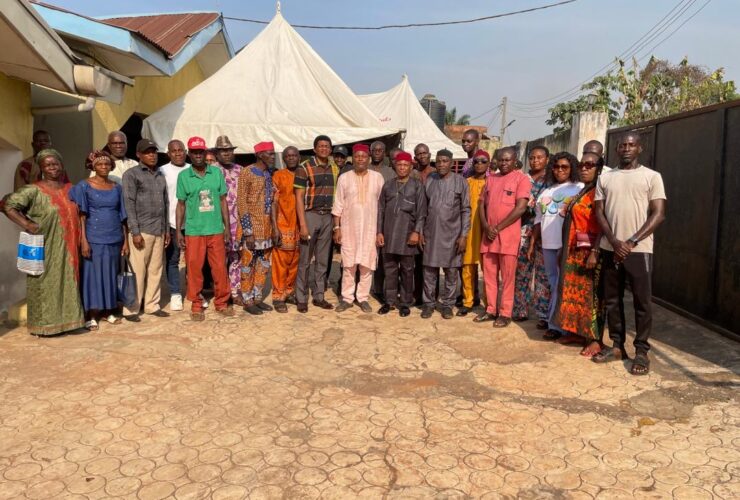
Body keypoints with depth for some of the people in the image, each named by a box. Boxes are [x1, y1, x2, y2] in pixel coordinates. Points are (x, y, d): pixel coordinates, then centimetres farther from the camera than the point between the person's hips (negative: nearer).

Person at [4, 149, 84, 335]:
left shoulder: (70, 189, 10)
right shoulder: (34, 190, -8)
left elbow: (76, 215, 19)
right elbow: (8, 206, -12)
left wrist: (81, 242, 10)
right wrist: (26, 224, -20)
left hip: (67, 248, 5)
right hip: (45, 248, -5)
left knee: (67, 282, 11)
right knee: (45, 283, 1)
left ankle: (66, 319, 22)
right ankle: (43, 324, 10)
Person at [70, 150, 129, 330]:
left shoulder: (117, 188, 9)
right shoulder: (84, 186, -1)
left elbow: (122, 216, 10)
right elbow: (81, 215, -6)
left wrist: (125, 241, 7)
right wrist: (83, 240, -13)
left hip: (114, 238, 4)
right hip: (94, 238, -3)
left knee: (110, 275, 9)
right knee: (93, 275, 0)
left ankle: (109, 312, 20)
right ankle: (91, 316, 7)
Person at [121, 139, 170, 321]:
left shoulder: (160, 176, 16)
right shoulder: (131, 174, -2)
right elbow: (129, 204, -8)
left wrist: (167, 229, 13)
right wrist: (135, 232, -14)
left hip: (159, 231, 6)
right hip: (142, 230, -5)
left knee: (156, 270, 8)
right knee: (138, 271, -3)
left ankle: (152, 305, 17)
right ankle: (131, 309, 6)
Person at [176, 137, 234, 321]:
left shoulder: (216, 172, 4)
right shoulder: (183, 176, 1)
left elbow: (222, 201, 7)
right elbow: (181, 205, 5)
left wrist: (227, 227, 4)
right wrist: (178, 231, 1)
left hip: (216, 230, 1)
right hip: (193, 231, -1)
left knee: (220, 267, 5)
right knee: (194, 269, 4)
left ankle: (221, 302, 20)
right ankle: (196, 305, 17)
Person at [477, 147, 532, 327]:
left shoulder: (521, 178, -3)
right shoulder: (490, 178, 15)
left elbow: (520, 208, -12)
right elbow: (482, 204, 13)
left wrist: (498, 228, -12)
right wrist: (486, 227, -3)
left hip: (508, 235, -5)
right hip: (488, 234, 6)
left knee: (507, 276, 0)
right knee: (489, 275, 9)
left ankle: (505, 313, 9)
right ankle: (490, 310, 20)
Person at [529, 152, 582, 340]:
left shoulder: (579, 189, 1)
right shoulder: (546, 192, 18)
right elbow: (539, 220, 18)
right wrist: (532, 245, 16)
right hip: (548, 244, 6)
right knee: (554, 284, 11)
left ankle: (555, 324, 1)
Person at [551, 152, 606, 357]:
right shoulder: (580, 193, 17)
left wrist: (595, 252, -24)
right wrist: (566, 249, 14)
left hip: (590, 250, -9)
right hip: (574, 251, 9)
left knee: (592, 293, -4)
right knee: (575, 290, 12)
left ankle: (596, 339, 2)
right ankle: (577, 332, 21)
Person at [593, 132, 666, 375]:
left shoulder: (652, 177, 1)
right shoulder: (605, 178, 10)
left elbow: (658, 214, -5)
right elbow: (599, 213, 6)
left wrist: (632, 242, -13)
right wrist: (614, 241, -8)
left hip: (639, 250, -3)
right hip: (610, 249, 4)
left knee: (642, 302, 1)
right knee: (612, 299, 9)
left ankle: (641, 350, 11)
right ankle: (617, 345, 21)